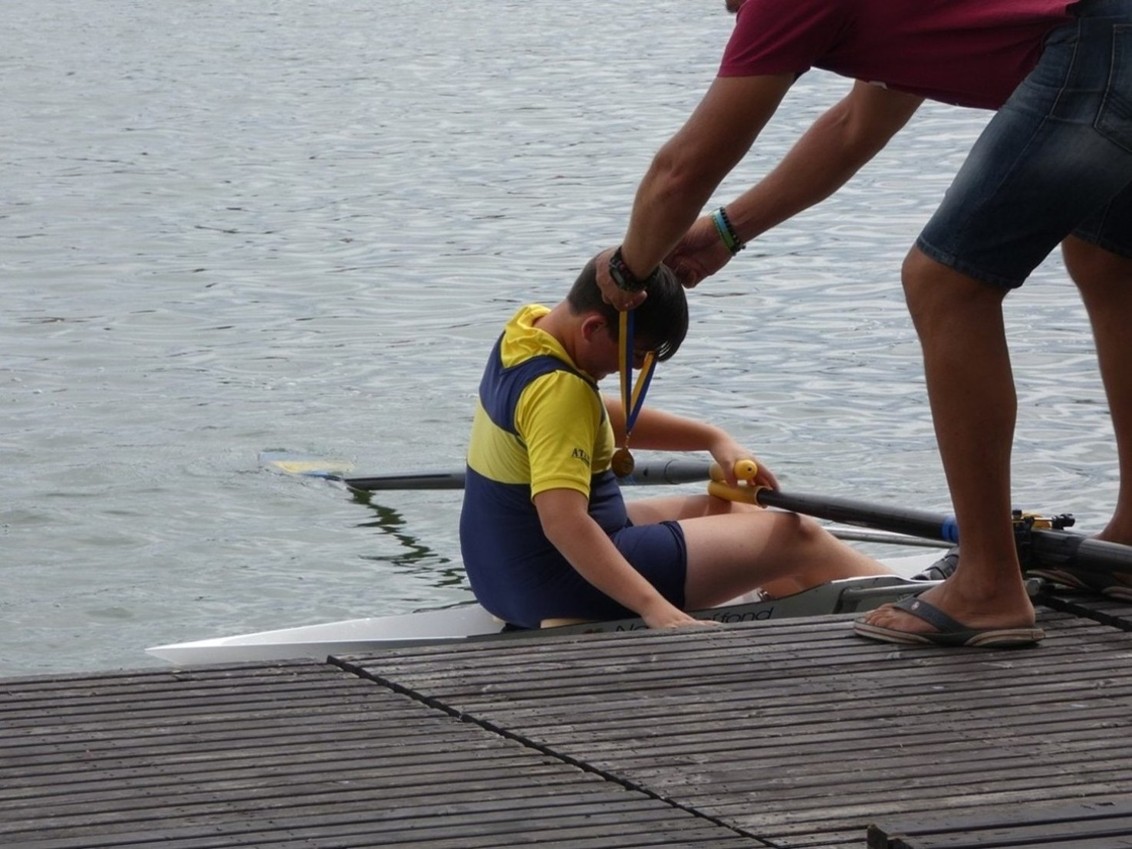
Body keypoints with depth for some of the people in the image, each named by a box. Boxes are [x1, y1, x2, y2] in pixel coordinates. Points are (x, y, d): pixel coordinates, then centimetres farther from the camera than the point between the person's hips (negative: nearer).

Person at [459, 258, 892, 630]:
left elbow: (606, 419, 18)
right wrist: (654, 608, -45)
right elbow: (563, 521, -38)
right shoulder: (557, 392, -27)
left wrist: (712, 439, 7)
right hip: (563, 588, -10)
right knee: (793, 535, -2)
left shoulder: (528, 327, 3)